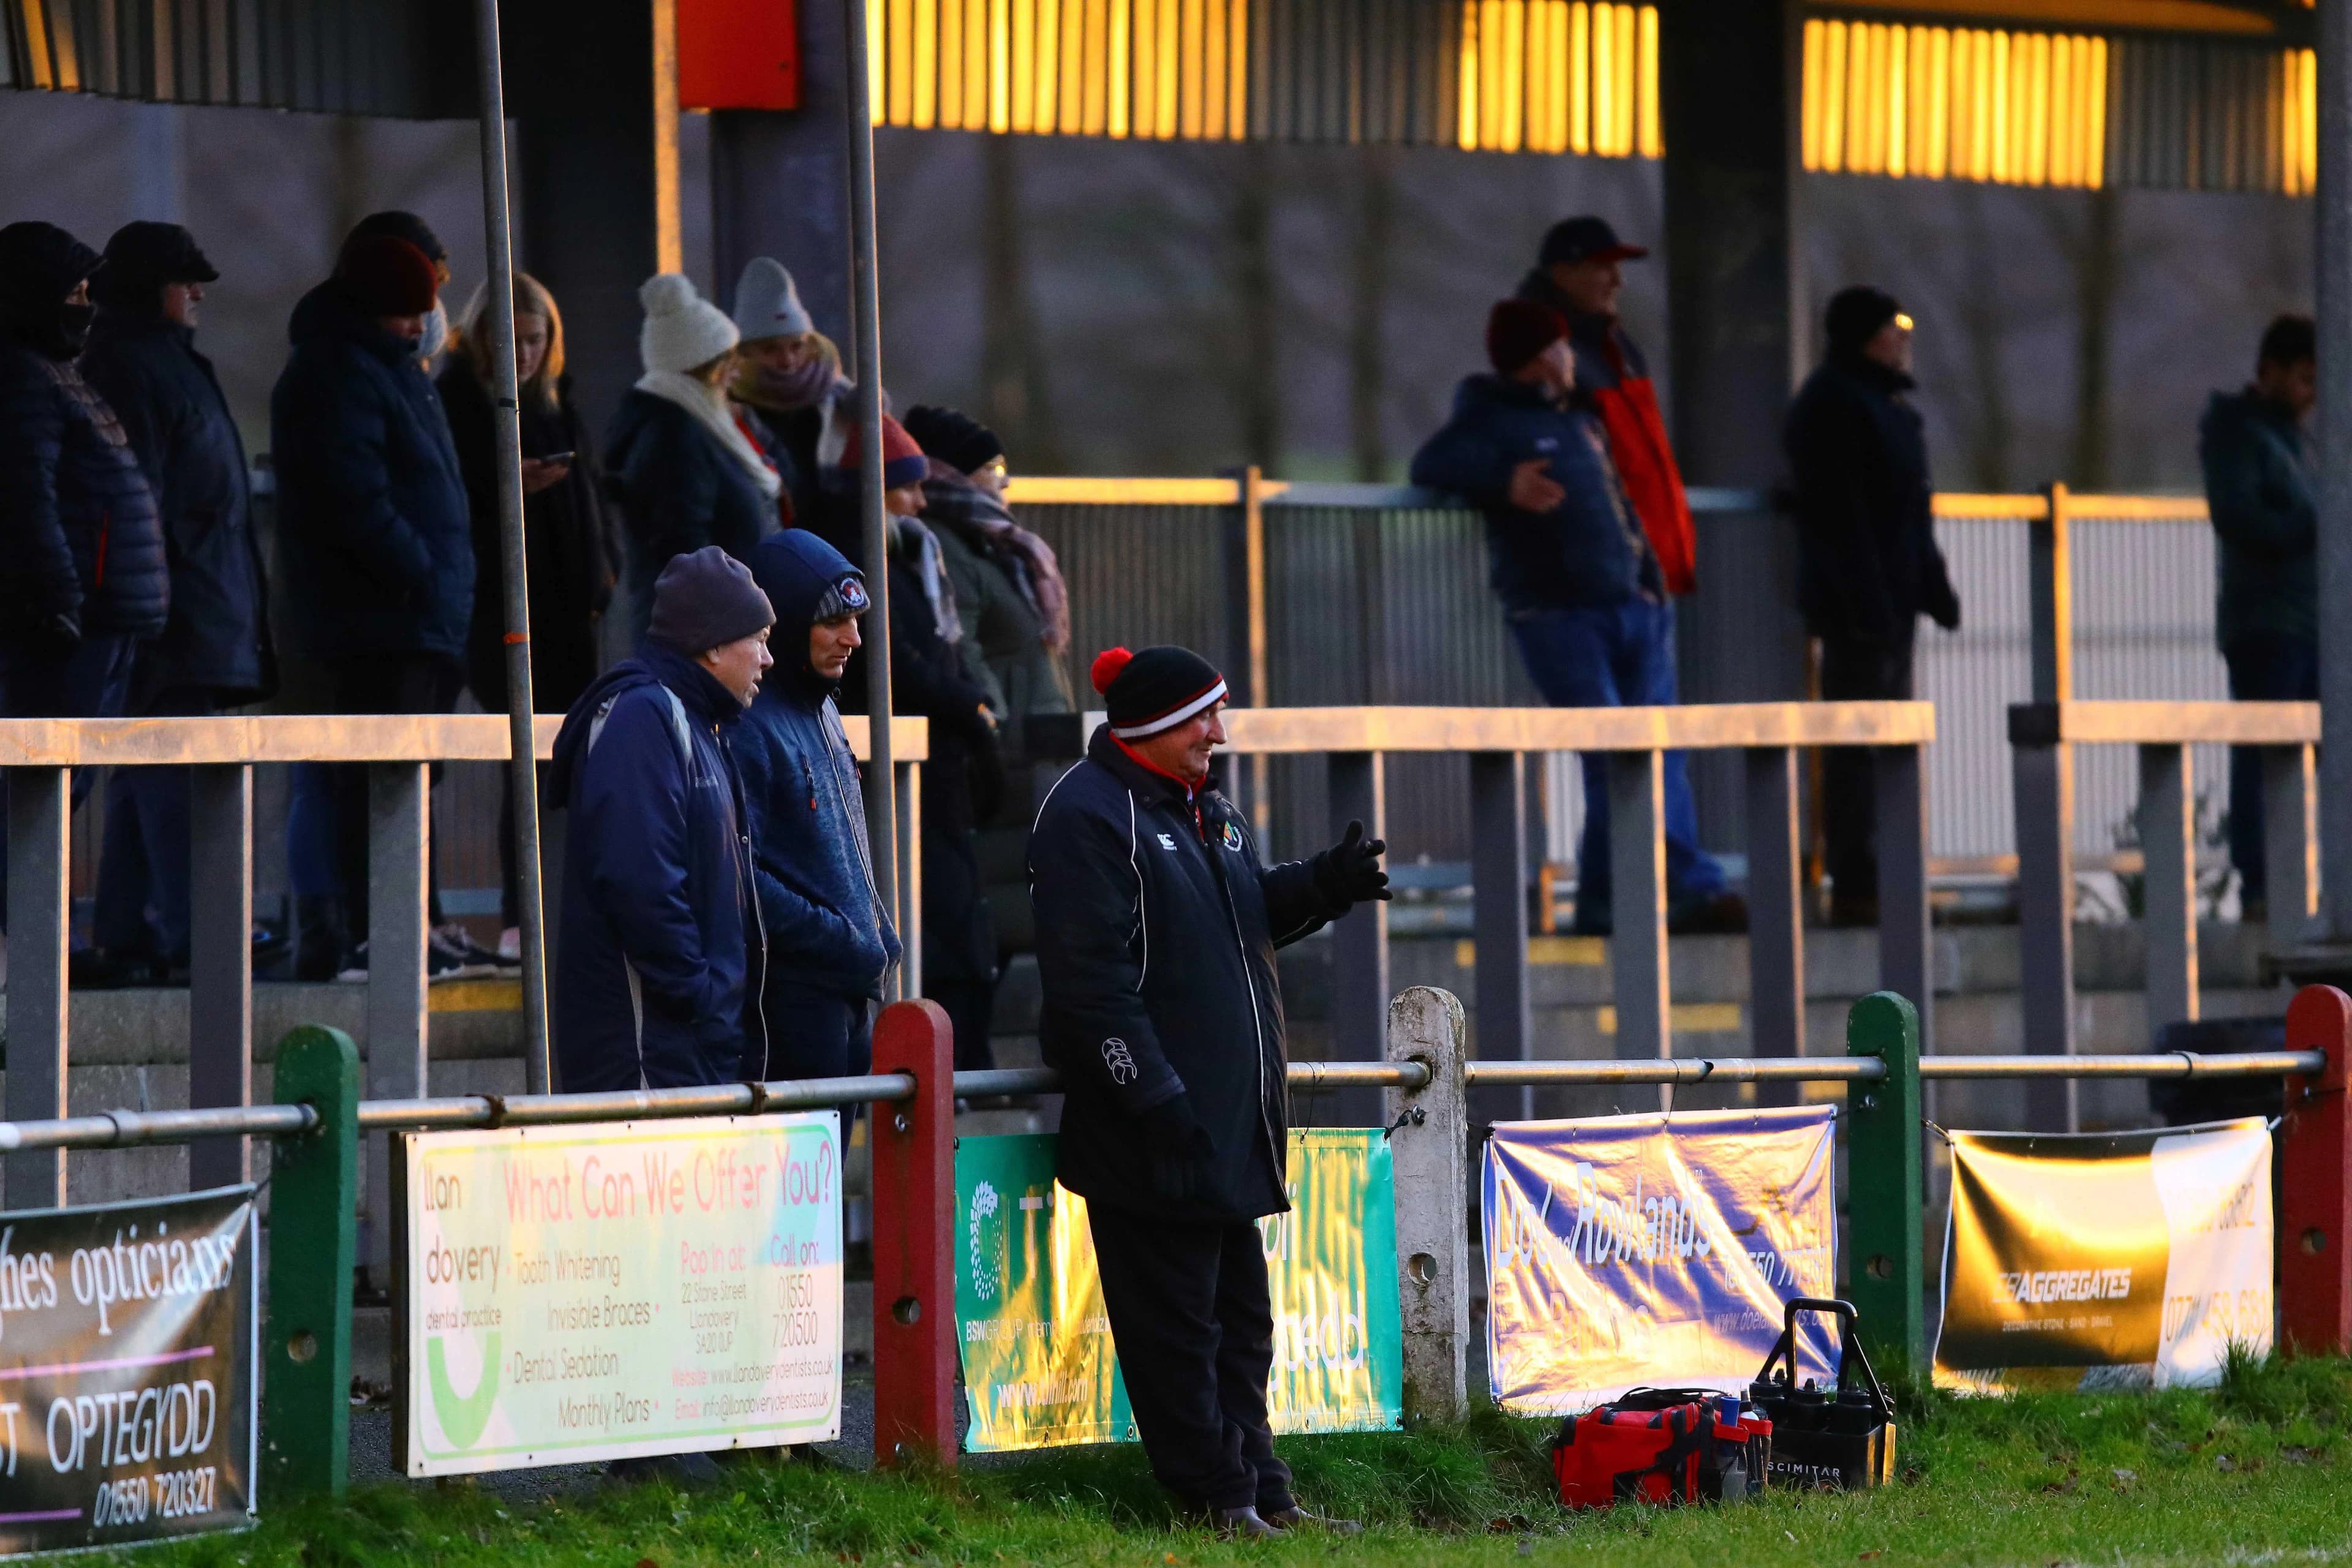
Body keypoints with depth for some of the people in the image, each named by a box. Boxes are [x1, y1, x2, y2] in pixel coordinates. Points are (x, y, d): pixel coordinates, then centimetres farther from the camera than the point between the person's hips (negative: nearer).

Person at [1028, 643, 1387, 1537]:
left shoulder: (1207, 809, 16)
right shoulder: (1088, 819, -13)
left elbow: (1250, 915, 26)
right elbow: (1090, 978, -19)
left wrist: (1324, 886, 6)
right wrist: (1153, 1096, -23)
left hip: (1232, 1116, 10)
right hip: (1152, 1127, -9)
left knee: (1239, 1310, 12)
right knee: (1176, 1317, -3)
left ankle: (1260, 1490, 17)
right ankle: (1219, 1498, 0)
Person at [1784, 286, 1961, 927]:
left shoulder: (1883, 402, 20)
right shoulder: (1834, 404, -12)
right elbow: (1839, 512, -20)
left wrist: (1933, 585, 21)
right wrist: (1866, 600, -24)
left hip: (1891, 602, 11)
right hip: (1858, 606, -11)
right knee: (1859, 745, -10)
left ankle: (1878, 883, 17)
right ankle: (1855, 890, -11)